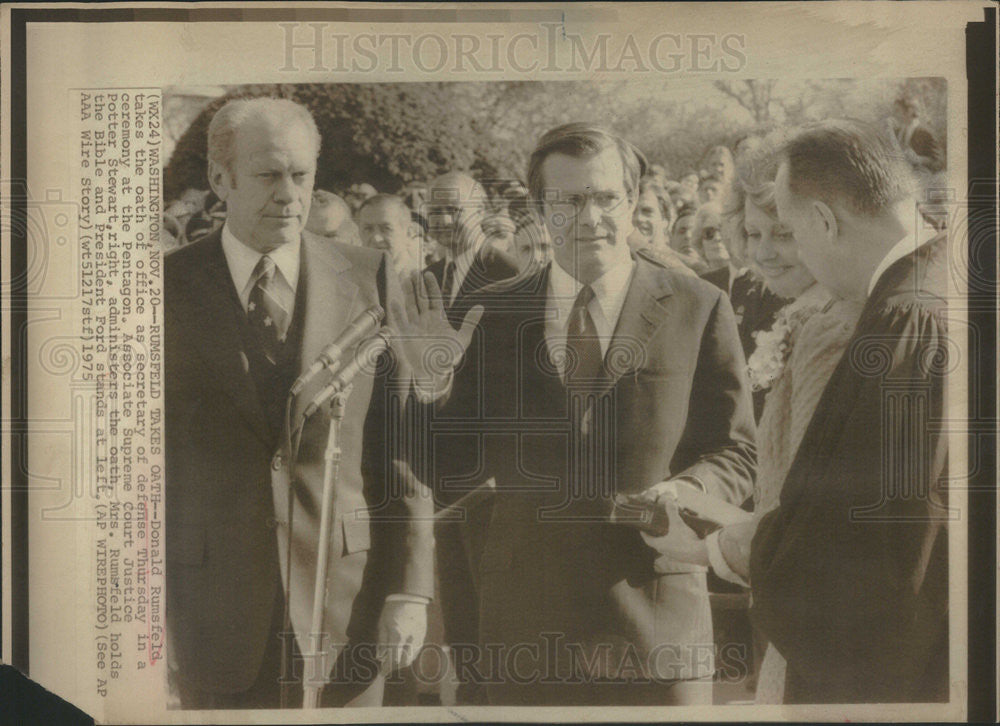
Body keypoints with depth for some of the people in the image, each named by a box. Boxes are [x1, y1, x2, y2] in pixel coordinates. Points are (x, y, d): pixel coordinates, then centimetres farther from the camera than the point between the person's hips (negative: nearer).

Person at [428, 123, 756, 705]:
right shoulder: (494, 313, 6)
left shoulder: (699, 308, 2)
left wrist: (686, 494, -16)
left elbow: (735, 452, 4)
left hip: (655, 619, -1)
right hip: (525, 618, 2)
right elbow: (461, 460, 6)